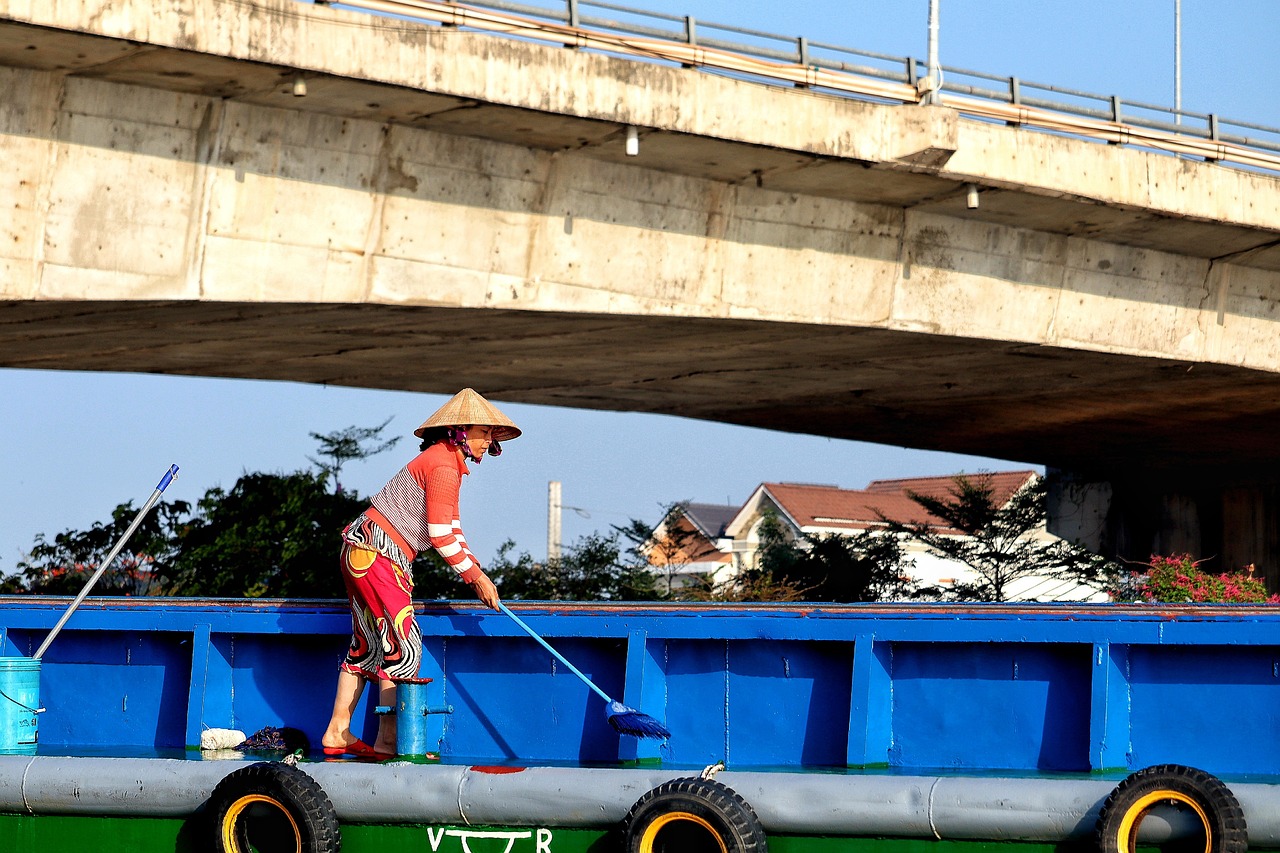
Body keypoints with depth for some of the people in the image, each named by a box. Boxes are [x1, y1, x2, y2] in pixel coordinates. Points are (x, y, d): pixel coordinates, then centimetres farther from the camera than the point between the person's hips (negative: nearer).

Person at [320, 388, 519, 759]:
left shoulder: (446, 461, 18)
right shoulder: (443, 465, -15)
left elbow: (451, 529, 19)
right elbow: (440, 535, -18)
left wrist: (477, 574, 9)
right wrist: (475, 576, -9)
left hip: (363, 554, 11)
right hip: (376, 553, -11)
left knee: (368, 644, 15)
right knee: (402, 644, -10)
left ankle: (336, 734, 19)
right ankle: (387, 743, -11)